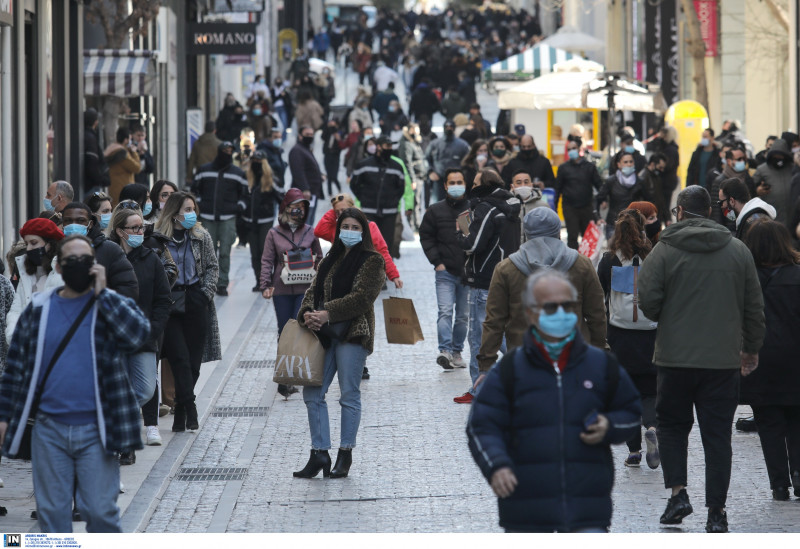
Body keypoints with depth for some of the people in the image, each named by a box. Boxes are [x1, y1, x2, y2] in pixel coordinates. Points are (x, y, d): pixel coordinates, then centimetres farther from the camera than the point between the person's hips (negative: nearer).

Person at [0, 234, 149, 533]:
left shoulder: (112, 304, 4)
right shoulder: (39, 309, 8)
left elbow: (138, 332, -17)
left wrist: (101, 293, -15)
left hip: (95, 431, -2)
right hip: (49, 430, 2)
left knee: (100, 510, -3)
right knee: (51, 511, 6)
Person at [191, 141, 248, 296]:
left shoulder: (238, 173, 7)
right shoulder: (204, 170, 8)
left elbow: (244, 193, 16)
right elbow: (195, 189, 18)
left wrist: (240, 207, 2)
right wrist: (198, 204, 6)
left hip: (228, 219, -1)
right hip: (208, 218, 1)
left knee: (225, 252, -7)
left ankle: (222, 284, -3)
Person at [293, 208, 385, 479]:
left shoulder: (371, 261, -2)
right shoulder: (330, 260, 19)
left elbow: (362, 296, -14)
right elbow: (314, 289, 14)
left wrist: (327, 314, -20)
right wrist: (307, 313, -8)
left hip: (353, 333, -6)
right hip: (324, 335, 7)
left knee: (349, 394, -1)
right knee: (312, 393, 2)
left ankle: (345, 454, 7)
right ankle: (319, 453, 7)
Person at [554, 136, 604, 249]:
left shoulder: (589, 167, 7)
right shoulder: (563, 168, 5)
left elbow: (599, 185, 6)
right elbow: (557, 188, 5)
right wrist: (554, 207, 0)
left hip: (587, 207, 1)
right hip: (570, 208, -1)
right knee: (572, 236, -4)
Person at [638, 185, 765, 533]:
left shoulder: (665, 250, -6)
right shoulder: (738, 250, 4)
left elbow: (647, 301, -9)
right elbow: (755, 307, 7)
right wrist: (751, 348, 20)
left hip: (676, 358, -2)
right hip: (723, 359, 2)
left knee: (671, 425, 16)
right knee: (718, 433, 5)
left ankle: (678, 492, 1)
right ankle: (716, 512, 1)